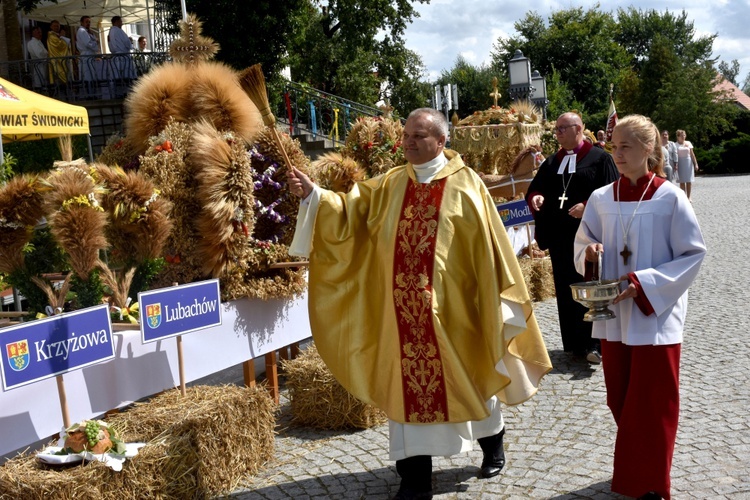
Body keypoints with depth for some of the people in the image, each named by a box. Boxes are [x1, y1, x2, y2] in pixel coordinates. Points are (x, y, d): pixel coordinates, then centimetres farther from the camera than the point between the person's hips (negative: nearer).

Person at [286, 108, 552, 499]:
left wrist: (500, 297, -4)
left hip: (453, 307, -3)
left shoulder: (465, 185, -5)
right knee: (408, 385, 7)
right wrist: (313, 194, -20)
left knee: (468, 379, 14)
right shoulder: (389, 185, 5)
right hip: (404, 310, 3)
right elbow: (350, 212, -4)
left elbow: (489, 245, -4)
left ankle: (493, 443, 44)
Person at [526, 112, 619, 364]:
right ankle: (575, 343, 18)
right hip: (560, 237, 6)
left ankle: (595, 343, 5)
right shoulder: (551, 162, 16)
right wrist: (535, 198, -6)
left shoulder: (599, 158, -2)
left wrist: (588, 207, -21)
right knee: (566, 290, 9)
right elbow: (534, 189, 17)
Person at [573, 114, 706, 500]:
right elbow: (582, 247, 9)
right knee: (621, 400, 14)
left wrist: (645, 284, -18)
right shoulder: (601, 199, 2)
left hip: (655, 316, -4)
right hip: (613, 314, 4)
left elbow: (693, 255, -8)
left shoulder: (670, 198, -9)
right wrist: (590, 255, -14)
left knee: (652, 406, 3)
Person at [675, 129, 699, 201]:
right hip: (680, 163, -2)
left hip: (688, 162, 2)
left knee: (689, 181, 1)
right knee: (682, 181, -1)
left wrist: (695, 164, 3)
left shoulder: (688, 143, 8)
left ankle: (689, 197, 7)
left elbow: (692, 154, 8)